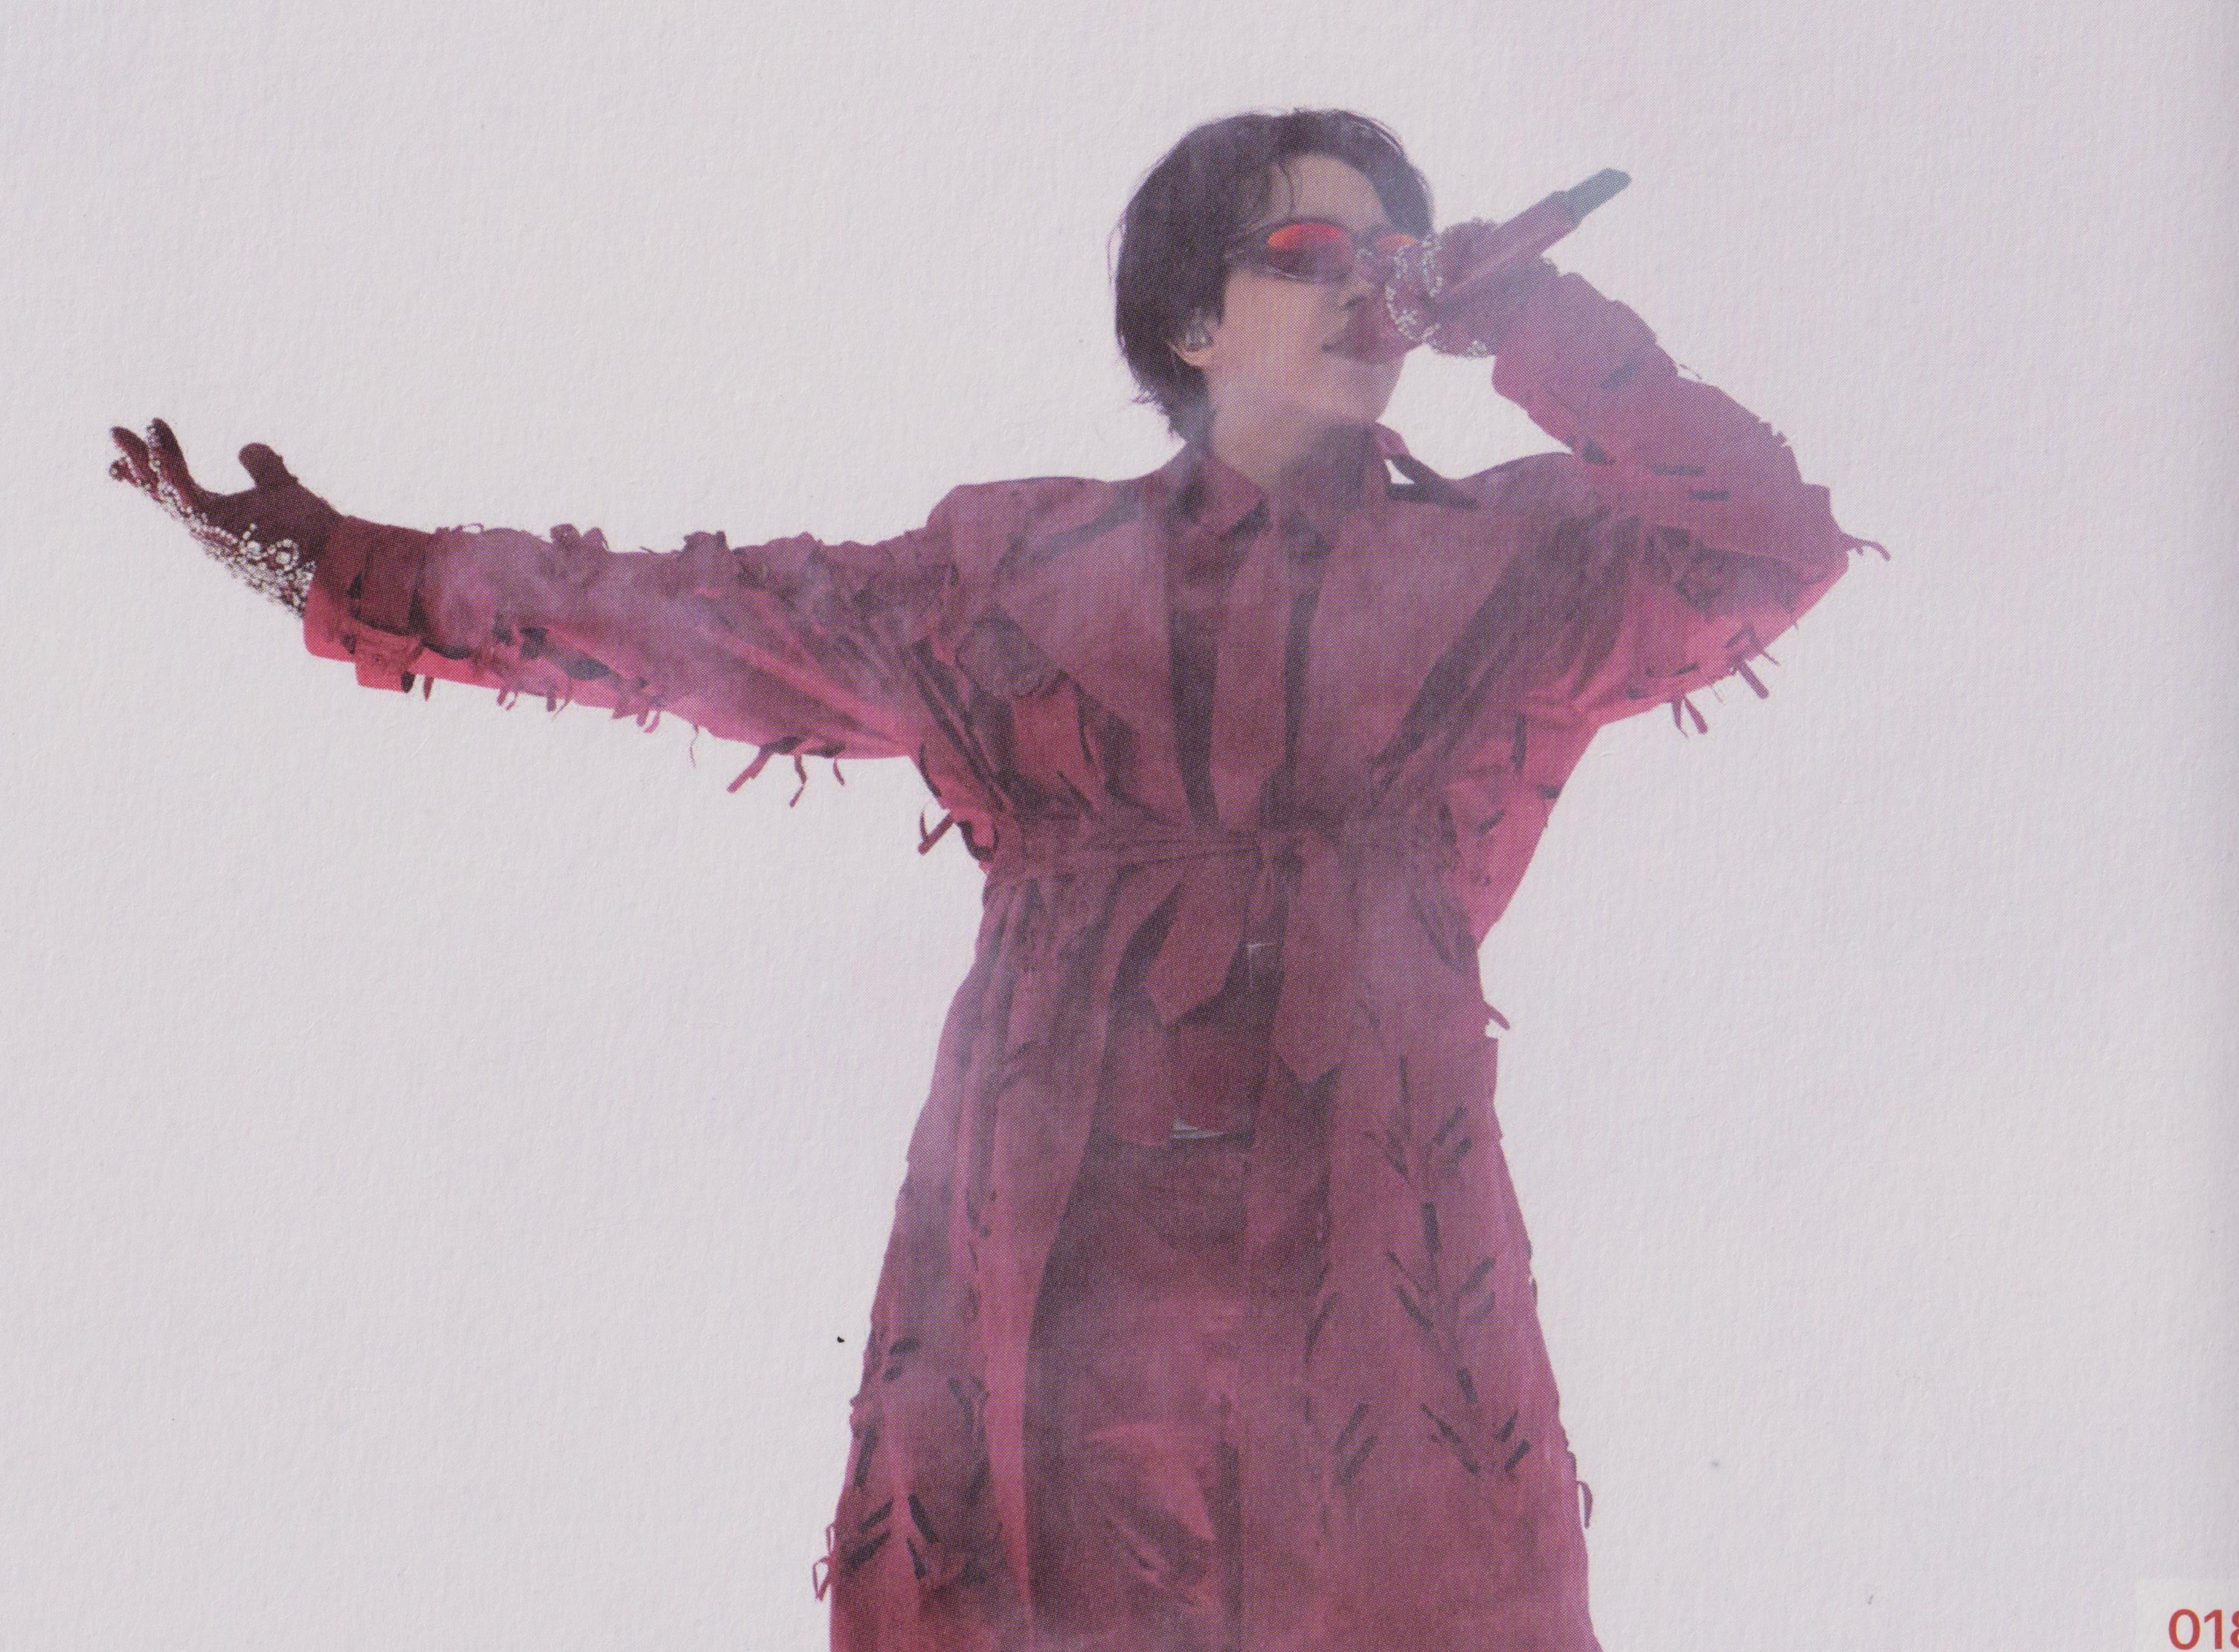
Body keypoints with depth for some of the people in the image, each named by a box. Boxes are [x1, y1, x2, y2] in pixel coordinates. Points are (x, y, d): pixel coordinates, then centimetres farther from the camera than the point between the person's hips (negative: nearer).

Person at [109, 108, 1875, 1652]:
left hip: (1368, 1267, 0)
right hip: (1050, 1266, 1)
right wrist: (360, 574, 17)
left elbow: (1769, 541, 2)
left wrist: (1522, 318, 6)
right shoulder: (1028, 566, 16)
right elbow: (724, 624, 18)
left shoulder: (1511, 564, 14)